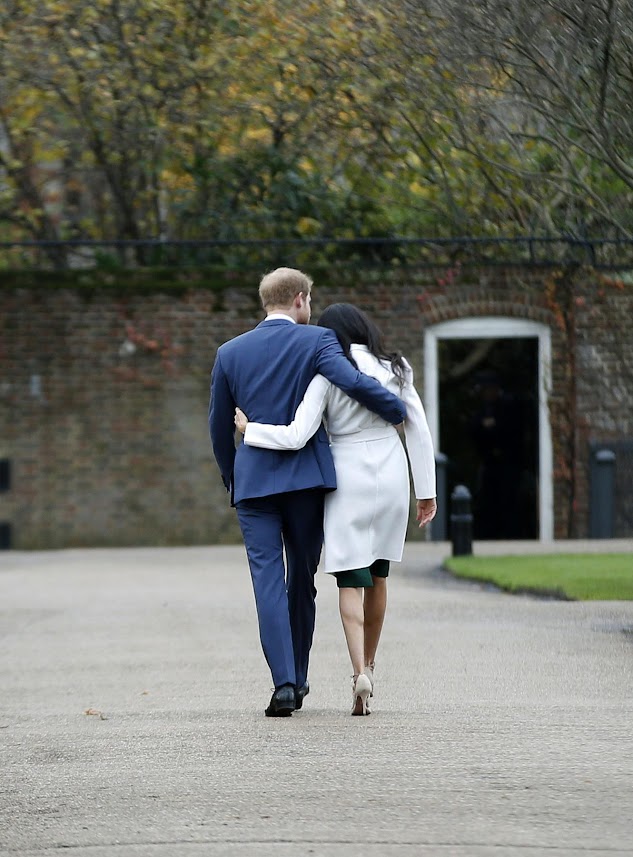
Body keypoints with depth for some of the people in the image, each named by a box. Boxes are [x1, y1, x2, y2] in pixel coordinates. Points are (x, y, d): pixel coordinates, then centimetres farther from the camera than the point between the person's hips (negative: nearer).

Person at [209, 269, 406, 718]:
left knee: (269, 581, -3)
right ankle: (298, 678, 19)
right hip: (306, 477, -1)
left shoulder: (230, 352, 7)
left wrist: (231, 478, 27)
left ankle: (284, 683, -14)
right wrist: (400, 411, -2)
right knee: (302, 579, 12)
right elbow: (354, 383, -18)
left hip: (253, 480, 1)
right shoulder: (316, 340, -2)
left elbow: (219, 427, 13)